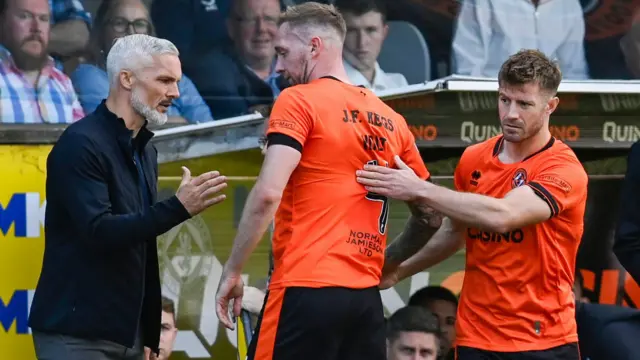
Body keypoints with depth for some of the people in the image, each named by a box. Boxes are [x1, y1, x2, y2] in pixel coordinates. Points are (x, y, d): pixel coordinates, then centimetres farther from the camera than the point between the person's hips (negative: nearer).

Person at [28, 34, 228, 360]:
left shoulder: (144, 150, 15)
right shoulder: (81, 144, -12)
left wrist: (151, 334, 15)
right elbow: (98, 232, -23)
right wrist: (179, 208, -31)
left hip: (127, 333, 8)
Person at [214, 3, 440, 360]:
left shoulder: (299, 101, -3)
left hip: (307, 291, -6)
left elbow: (268, 194, -14)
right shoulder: (391, 120, 14)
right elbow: (429, 216, 19)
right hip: (367, 297, 6)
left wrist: (232, 272, -7)